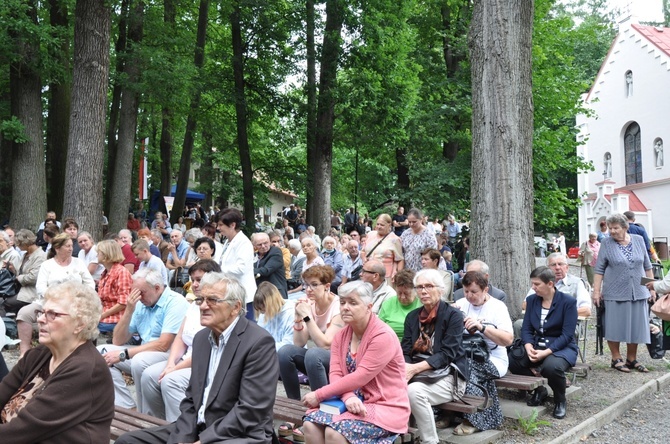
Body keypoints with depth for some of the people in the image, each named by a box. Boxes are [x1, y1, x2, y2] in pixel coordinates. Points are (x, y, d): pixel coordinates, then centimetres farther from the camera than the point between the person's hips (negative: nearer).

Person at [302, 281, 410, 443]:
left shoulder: (383, 336, -17)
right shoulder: (341, 336, 6)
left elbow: (360, 378, -22)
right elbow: (335, 374, -2)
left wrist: (318, 395, -18)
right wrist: (348, 397, -24)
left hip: (385, 406, -6)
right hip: (354, 401, 6)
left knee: (335, 431, -28)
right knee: (311, 423, -17)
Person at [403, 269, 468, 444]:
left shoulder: (453, 315, -6)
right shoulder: (412, 316, 11)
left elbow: (447, 354, -14)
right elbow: (405, 352, 5)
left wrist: (416, 368, -25)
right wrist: (405, 368, -19)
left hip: (447, 376, -4)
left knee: (414, 391, -33)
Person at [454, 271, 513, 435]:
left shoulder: (498, 306, -3)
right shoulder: (462, 303, 9)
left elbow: (508, 339, -14)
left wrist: (482, 327, -26)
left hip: (493, 359, -4)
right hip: (467, 356, 4)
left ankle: (475, 419, -18)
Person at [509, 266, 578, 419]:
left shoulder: (568, 302, -9)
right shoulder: (532, 300, 6)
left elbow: (567, 335, -15)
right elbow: (526, 329, 3)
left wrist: (545, 352, -26)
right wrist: (529, 347, -19)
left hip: (562, 347, -4)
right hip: (537, 345, 5)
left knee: (551, 366, -38)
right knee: (512, 360, -24)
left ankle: (560, 401, -4)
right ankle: (539, 389, 3)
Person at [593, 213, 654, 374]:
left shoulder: (638, 240, 5)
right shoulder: (606, 243, -3)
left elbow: (647, 266, 11)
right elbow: (599, 269, -3)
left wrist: (652, 287, 8)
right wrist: (596, 291, -8)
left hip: (638, 293, 3)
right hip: (615, 293, -3)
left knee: (636, 326, 8)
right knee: (615, 326, 1)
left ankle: (632, 359, 20)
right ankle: (616, 359, 14)